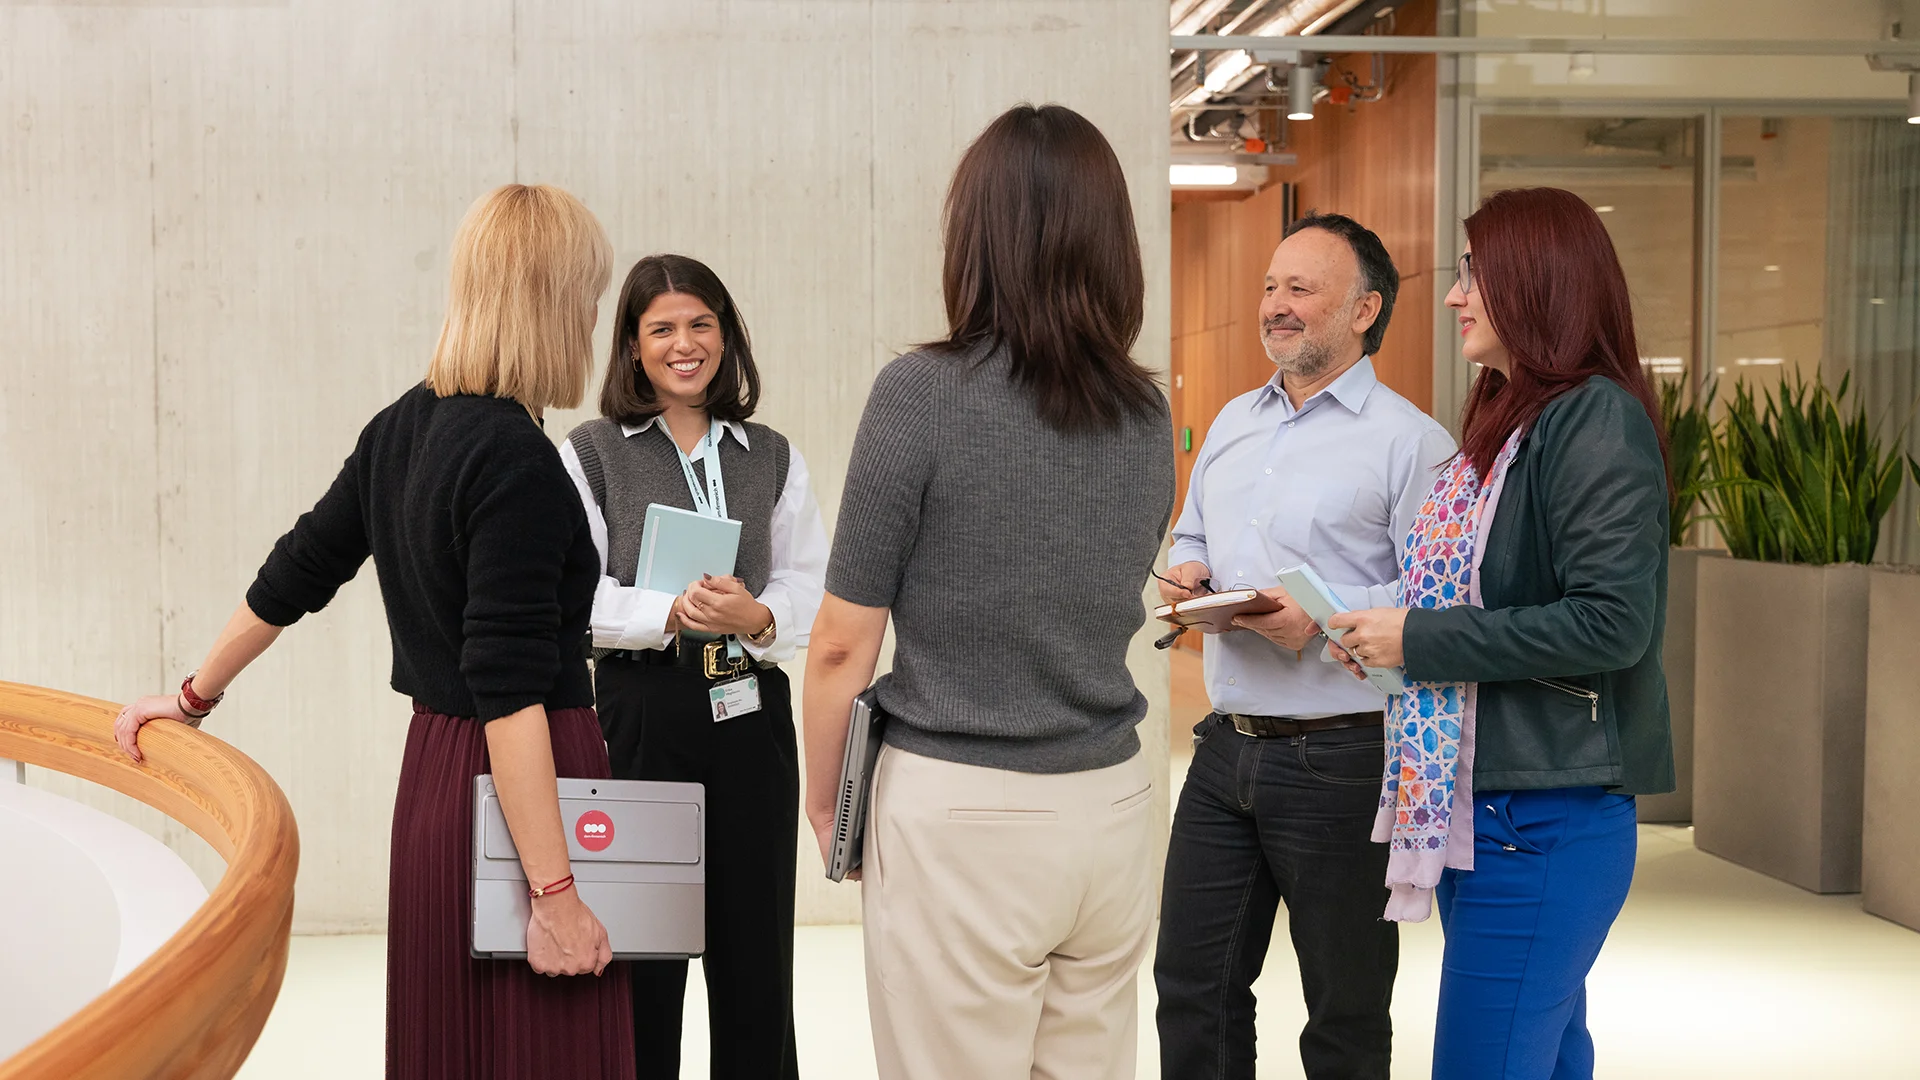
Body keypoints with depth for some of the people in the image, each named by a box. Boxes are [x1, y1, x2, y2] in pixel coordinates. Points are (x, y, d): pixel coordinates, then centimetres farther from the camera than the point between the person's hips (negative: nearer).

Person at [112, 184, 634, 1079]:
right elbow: (509, 690, -21)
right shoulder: (515, 460, -18)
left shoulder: (404, 426, 7)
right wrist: (555, 894, -20)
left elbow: (296, 575, 18)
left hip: (431, 769, 9)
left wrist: (197, 694, 32)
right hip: (519, 781, -9)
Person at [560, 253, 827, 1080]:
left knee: (756, 941, 6)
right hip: (641, 711, -2)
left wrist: (757, 617, -16)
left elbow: (810, 584, 5)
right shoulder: (590, 455, 2)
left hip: (751, 711, 3)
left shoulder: (773, 458, 11)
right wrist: (674, 613, -22)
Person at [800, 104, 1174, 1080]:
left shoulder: (924, 393, -12)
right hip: (1112, 803, 5)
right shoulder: (1148, 414, 3)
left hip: (959, 814, -5)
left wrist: (823, 800, 3)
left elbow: (843, 643, -9)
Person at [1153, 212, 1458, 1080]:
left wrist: (1326, 614, -24)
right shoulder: (1234, 423, 15)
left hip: (1340, 762, -6)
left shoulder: (1408, 440, -9)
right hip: (1226, 744, 7)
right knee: (1192, 981, 12)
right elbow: (1190, 539, 25)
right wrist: (1185, 575, 3)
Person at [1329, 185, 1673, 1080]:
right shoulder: (1507, 421, 17)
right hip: (1474, 807, 9)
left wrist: (1421, 640, -16)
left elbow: (1611, 624, -22)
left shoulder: (1597, 420, -13)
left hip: (1545, 825, -9)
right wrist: (1380, 630, 5)